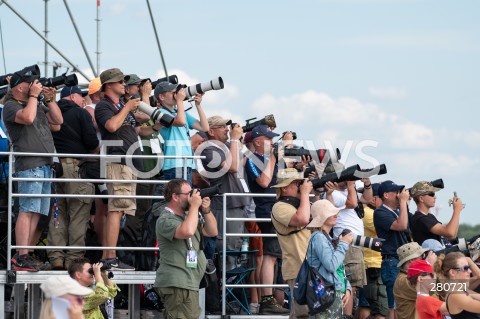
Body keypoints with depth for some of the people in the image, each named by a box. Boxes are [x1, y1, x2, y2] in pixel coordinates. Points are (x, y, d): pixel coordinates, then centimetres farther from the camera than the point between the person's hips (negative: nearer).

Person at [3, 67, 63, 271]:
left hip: (45, 164, 8)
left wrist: (50, 100, 9)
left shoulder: (38, 105, 23)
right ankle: (21, 258, -18)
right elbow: (27, 117, -21)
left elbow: (58, 121, 18)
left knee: (38, 212, 4)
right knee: (28, 211, -14)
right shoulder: (11, 106, -2)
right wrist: (33, 96, -9)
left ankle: (28, 254, 6)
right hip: (29, 164, -8)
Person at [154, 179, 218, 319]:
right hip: (177, 286, -10)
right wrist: (194, 206, -18)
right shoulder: (165, 220, -11)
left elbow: (212, 232, 19)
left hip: (188, 282, 10)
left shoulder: (187, 216, 18)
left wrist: (206, 211, 3)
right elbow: (187, 231, -30)